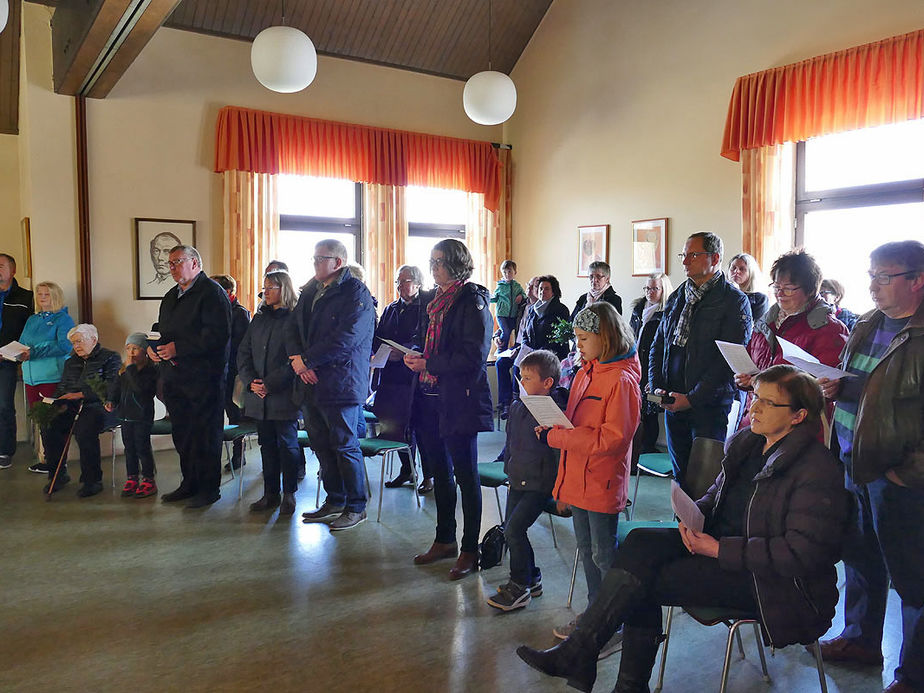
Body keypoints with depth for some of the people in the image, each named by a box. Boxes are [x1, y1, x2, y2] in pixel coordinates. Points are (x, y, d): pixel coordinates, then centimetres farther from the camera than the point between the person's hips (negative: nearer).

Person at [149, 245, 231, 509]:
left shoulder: (212, 292, -9)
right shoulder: (171, 296, 20)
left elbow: (217, 334, -20)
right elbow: (161, 327, 28)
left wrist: (178, 348, -21)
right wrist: (153, 345, 5)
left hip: (204, 376, -9)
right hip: (174, 377, 9)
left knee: (205, 435, -2)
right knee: (182, 434, 14)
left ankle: (209, 488, 8)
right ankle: (189, 483, 26)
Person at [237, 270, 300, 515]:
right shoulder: (259, 318, 14)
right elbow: (243, 352, 12)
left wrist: (270, 384, -16)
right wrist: (250, 381, -4)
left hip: (284, 395, -6)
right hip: (258, 395, 6)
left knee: (287, 443, 1)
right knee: (266, 444, 10)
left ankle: (289, 494, 12)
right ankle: (270, 493, 19)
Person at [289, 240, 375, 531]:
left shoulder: (356, 293, -9)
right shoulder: (310, 291, 16)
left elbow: (347, 338, -19)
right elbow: (293, 328, 13)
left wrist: (307, 360, -15)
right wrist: (298, 360, -7)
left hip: (341, 383, -8)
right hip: (311, 383, 8)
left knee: (345, 445, -2)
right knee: (321, 444, 13)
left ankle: (356, 507, 10)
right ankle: (335, 500, 27)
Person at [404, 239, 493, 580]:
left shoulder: (472, 301, -11)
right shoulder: (435, 301, 13)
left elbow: (473, 356, -19)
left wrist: (429, 365, -16)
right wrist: (416, 357, 1)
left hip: (460, 400, -8)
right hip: (431, 398, 8)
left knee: (466, 474, 1)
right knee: (440, 471, 16)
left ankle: (470, 551, 12)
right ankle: (444, 540, 29)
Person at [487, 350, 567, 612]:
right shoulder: (516, 407, 5)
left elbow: (561, 453, -17)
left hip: (540, 484, -8)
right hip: (517, 482, 8)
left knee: (514, 529, -13)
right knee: (511, 530, 11)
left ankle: (519, 587, 3)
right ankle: (531, 579, 29)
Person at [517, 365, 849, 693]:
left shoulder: (816, 470, -18)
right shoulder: (746, 441, 7)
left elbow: (802, 553, -23)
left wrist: (719, 549, -22)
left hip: (763, 578, -8)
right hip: (719, 540, 8)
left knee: (646, 581, -20)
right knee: (641, 542, -16)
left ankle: (577, 655, -3)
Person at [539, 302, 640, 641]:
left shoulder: (622, 380, -18)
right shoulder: (585, 372, 7)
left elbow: (611, 439, -23)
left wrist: (554, 436, -20)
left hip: (603, 483, -8)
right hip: (578, 480, 8)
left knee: (604, 555, 4)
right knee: (587, 550, 19)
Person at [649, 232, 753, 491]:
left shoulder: (735, 301, -8)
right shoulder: (678, 297, 13)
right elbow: (658, 345, 16)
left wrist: (693, 398, -18)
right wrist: (657, 387, 2)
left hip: (709, 405, -6)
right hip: (673, 402, 6)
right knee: (681, 474, 14)